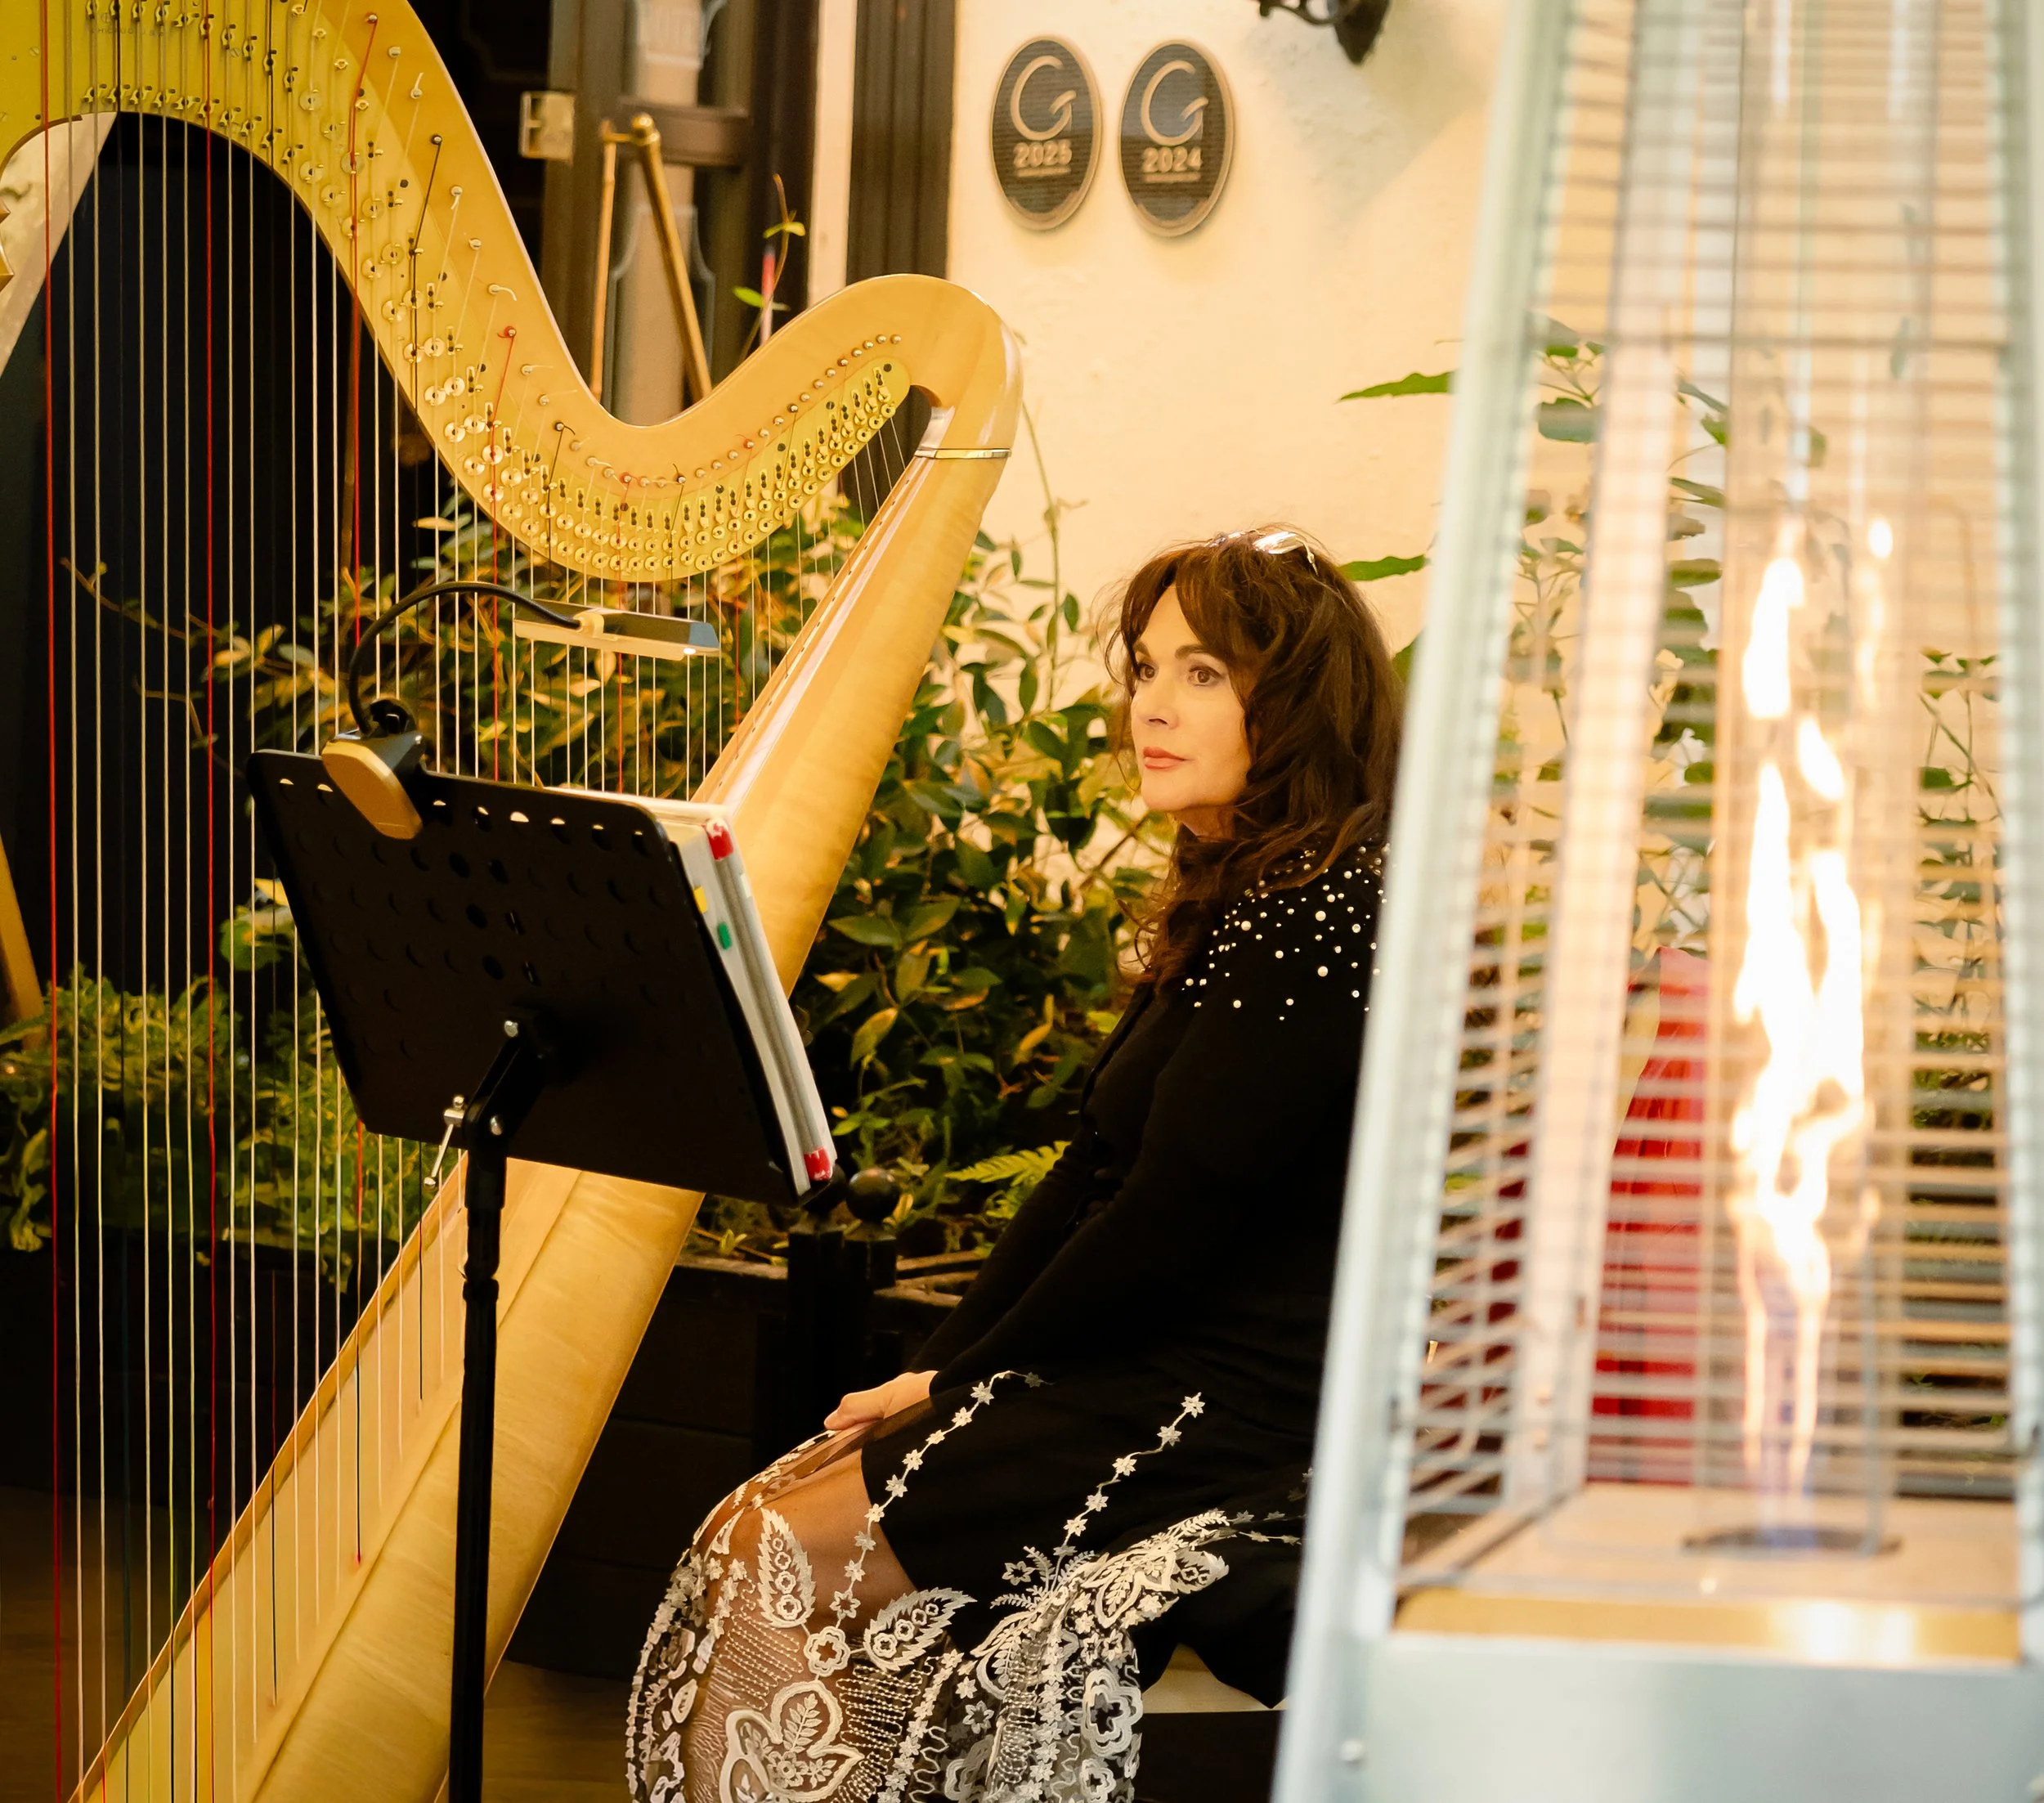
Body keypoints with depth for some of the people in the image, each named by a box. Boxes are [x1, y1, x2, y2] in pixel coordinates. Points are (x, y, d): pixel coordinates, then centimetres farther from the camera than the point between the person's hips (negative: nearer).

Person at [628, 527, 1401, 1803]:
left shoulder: (1322, 916, -18)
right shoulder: (1232, 899, 15)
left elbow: (1172, 1217, -19)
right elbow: (1094, 1172, 14)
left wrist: (970, 1376, -7)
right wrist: (942, 1370, 5)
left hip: (1226, 1412, -10)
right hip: (1151, 1374, 10)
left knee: (777, 1560, -11)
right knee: (759, 1522, 3)